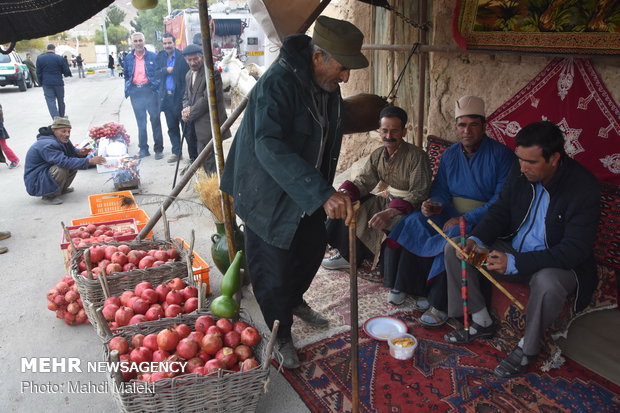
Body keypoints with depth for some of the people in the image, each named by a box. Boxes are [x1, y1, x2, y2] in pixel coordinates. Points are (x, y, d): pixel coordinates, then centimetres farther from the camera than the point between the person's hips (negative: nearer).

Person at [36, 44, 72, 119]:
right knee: (60, 101, 14)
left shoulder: (40, 58, 3)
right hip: (58, 83, 0)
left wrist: (41, 83, 12)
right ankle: (62, 118, 24)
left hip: (47, 84, 0)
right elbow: (66, 71, -3)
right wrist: (66, 74, 20)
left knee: (51, 102, -3)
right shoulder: (59, 58, -5)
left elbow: (38, 73, 3)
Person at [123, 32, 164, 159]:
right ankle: (143, 149, 15)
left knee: (155, 120, -1)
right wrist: (128, 88, 7)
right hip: (135, 92, 3)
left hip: (150, 90, -3)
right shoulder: (128, 58, 10)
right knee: (141, 122, 8)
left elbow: (159, 73, 5)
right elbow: (126, 74, 18)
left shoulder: (153, 56, 3)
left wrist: (157, 86, -6)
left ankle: (158, 149, 5)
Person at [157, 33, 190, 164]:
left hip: (180, 96, -5)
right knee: (172, 127, 11)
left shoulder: (182, 57, -7)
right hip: (167, 96, 5)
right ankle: (176, 152, 20)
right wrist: (166, 70, -11)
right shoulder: (160, 57, 10)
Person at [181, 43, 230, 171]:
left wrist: (190, 113, -10)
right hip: (194, 123, 8)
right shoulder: (188, 75, 17)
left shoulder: (212, 72, -10)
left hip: (207, 123, -8)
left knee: (207, 159, -10)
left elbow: (208, 98, -16)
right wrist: (186, 109, -1)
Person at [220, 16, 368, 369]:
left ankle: (294, 300, 48)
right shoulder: (277, 83, -28)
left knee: (315, 246, 20)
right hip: (269, 193, -8)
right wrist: (322, 194, -49)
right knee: (274, 268, 2)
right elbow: (269, 147, -41)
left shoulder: (327, 85, -1)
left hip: (309, 192, 8)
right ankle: (281, 336, 25)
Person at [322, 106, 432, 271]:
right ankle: (347, 253, 6)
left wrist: (389, 212, -36)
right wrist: (345, 193, -23)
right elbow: (363, 181, 0)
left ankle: (351, 257, -1)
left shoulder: (417, 156, -18)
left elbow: (418, 194, -23)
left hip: (409, 208, -7)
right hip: (387, 200, 7)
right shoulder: (378, 155, 3)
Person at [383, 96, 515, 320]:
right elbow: (440, 190, 11)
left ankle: (440, 304, -24)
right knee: (413, 223, -17)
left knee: (456, 235, -35)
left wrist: (466, 219, -25)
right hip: (452, 214, 6)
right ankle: (416, 289, -10)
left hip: (482, 219, -6)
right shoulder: (450, 154, 10)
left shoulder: (501, 154, -8)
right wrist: (432, 204, -14)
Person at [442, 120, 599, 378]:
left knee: (547, 282, -40)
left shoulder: (584, 188, -25)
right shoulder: (520, 172, -9)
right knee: (454, 248, -7)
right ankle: (481, 322, 8)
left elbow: (574, 250, -28)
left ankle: (528, 348, -9)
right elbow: (500, 210, 3)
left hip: (557, 262, -5)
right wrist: (475, 239, -17)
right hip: (512, 249, 6)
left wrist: (515, 263, -36)